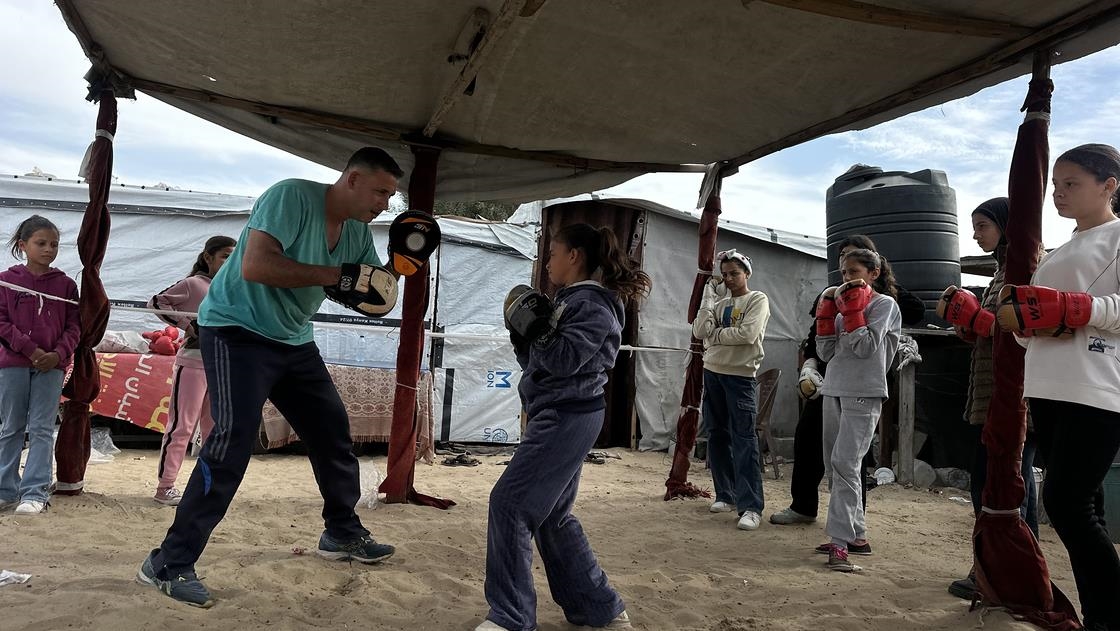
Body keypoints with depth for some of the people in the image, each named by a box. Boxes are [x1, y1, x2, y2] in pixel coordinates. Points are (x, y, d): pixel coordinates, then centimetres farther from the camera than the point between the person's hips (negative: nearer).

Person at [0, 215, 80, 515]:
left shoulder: (65, 284, 4)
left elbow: (73, 326, 4)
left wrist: (58, 354, -12)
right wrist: (30, 349, -13)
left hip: (51, 366, 0)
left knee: (41, 429, -1)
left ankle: (35, 493, 0)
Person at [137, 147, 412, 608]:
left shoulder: (358, 230, 3)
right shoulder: (292, 196, -21)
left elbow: (372, 297, 8)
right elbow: (255, 265, -32)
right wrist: (336, 275, -31)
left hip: (293, 342, 9)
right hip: (237, 330, -8)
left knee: (333, 430, 11)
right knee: (235, 438, -19)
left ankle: (342, 533, 29)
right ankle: (169, 564, -8)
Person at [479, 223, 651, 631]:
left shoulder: (592, 304, -11)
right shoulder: (572, 300, 19)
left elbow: (565, 359, -22)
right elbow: (538, 361, 19)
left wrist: (534, 328, -15)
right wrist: (523, 333, 4)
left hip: (567, 418, -11)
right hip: (562, 418, 11)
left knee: (509, 503, -11)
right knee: (552, 516, 14)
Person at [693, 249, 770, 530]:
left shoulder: (758, 300, -3)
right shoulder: (720, 301, 11)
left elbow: (748, 334, -19)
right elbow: (699, 331, -2)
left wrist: (714, 334, -7)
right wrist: (709, 297, -4)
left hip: (741, 376, -6)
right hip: (713, 372, 6)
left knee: (743, 439, -10)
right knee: (717, 435, 11)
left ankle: (751, 506, -9)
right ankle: (726, 495, 22)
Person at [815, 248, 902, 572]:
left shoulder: (883, 303, -1)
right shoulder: (844, 307, 17)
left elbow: (866, 347, -13)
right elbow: (826, 353, 9)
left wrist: (852, 306, -12)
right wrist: (827, 309, 4)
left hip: (863, 394, -7)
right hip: (834, 390, 7)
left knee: (845, 464, -16)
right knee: (835, 465, 8)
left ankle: (840, 542, -16)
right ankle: (856, 534, 18)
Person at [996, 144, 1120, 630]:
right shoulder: (1059, 253, 25)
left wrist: (1077, 309, -22)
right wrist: (1018, 316, 5)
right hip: (1048, 391, 8)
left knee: (1065, 503, -14)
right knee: (1081, 508, 8)